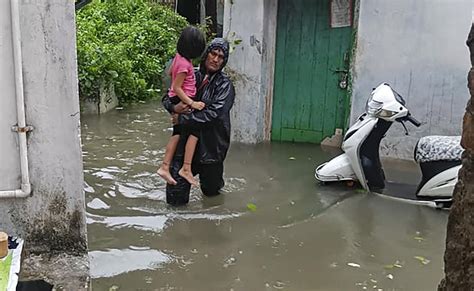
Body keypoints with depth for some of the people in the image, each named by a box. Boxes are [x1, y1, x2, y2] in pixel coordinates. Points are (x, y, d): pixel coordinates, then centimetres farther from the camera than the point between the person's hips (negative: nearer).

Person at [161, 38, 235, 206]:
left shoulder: (224, 84, -7)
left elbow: (214, 113, -21)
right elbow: (166, 98, 11)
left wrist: (183, 118, -20)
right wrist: (174, 107, -13)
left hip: (211, 142, -2)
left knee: (210, 188, 13)